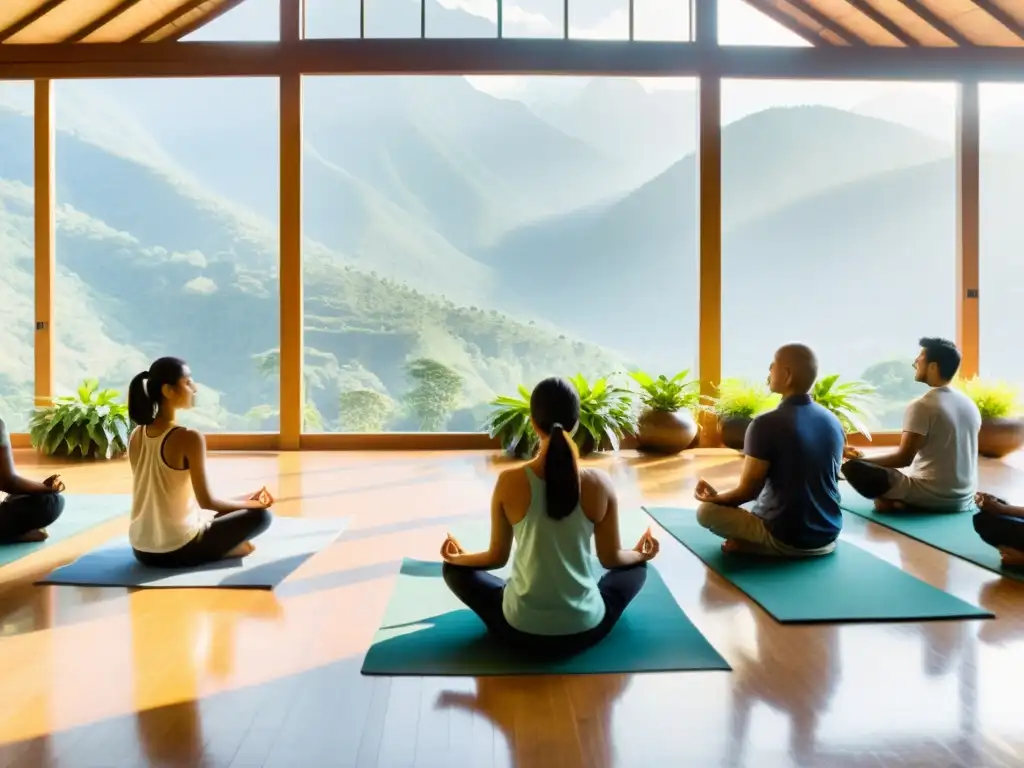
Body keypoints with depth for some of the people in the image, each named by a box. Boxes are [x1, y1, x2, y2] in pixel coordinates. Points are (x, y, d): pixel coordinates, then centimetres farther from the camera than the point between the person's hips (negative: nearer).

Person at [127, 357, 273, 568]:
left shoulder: (135, 437, 3)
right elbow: (206, 501, -15)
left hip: (142, 549, 7)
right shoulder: (189, 438, -19)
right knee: (261, 515, 7)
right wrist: (252, 503, 2)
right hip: (177, 551, -7)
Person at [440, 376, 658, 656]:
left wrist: (456, 557, 19)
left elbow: (497, 557, -2)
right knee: (636, 567, 30)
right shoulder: (600, 483, -13)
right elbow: (612, 558, -1)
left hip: (521, 630, -1)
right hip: (585, 630, 2)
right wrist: (641, 554, 23)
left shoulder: (509, 482, -15)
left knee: (454, 569, 24)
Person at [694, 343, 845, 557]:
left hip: (786, 539, -7)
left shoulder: (766, 424, -19)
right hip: (828, 536, 7)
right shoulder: (834, 422, 1)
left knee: (706, 511, 4)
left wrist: (714, 498, 7)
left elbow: (748, 491, -13)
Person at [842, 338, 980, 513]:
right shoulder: (970, 405, 8)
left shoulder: (922, 406, -15)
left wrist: (861, 459, -5)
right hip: (964, 499, 7)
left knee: (853, 467, -6)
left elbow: (904, 458, -17)